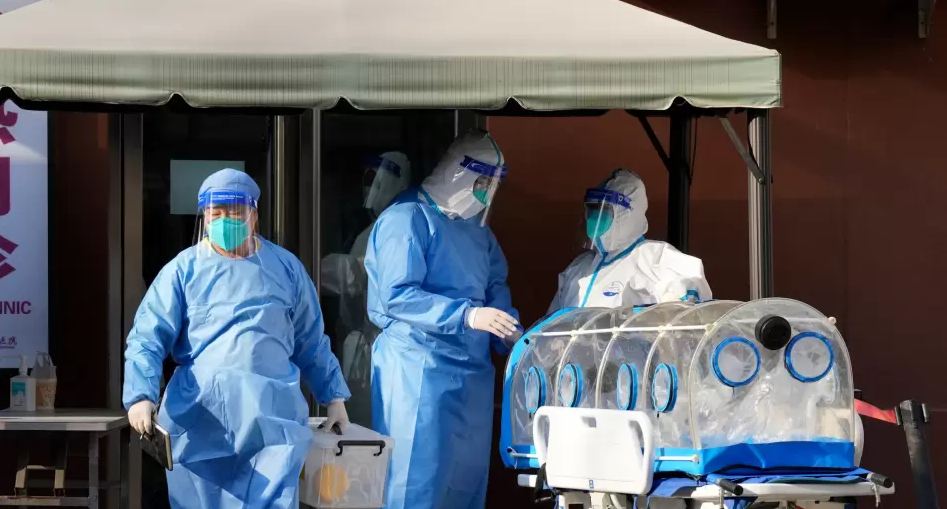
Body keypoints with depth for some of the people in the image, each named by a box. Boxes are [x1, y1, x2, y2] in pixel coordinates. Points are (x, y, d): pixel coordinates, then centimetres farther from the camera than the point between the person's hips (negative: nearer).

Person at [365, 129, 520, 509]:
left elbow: (496, 287, 21)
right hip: (420, 369, -8)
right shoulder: (407, 220, -12)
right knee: (418, 477, -8)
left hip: (472, 371, 8)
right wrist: (467, 316, -27)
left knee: (467, 476, 10)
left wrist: (511, 335, 1)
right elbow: (396, 296, -20)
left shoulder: (476, 227, 15)